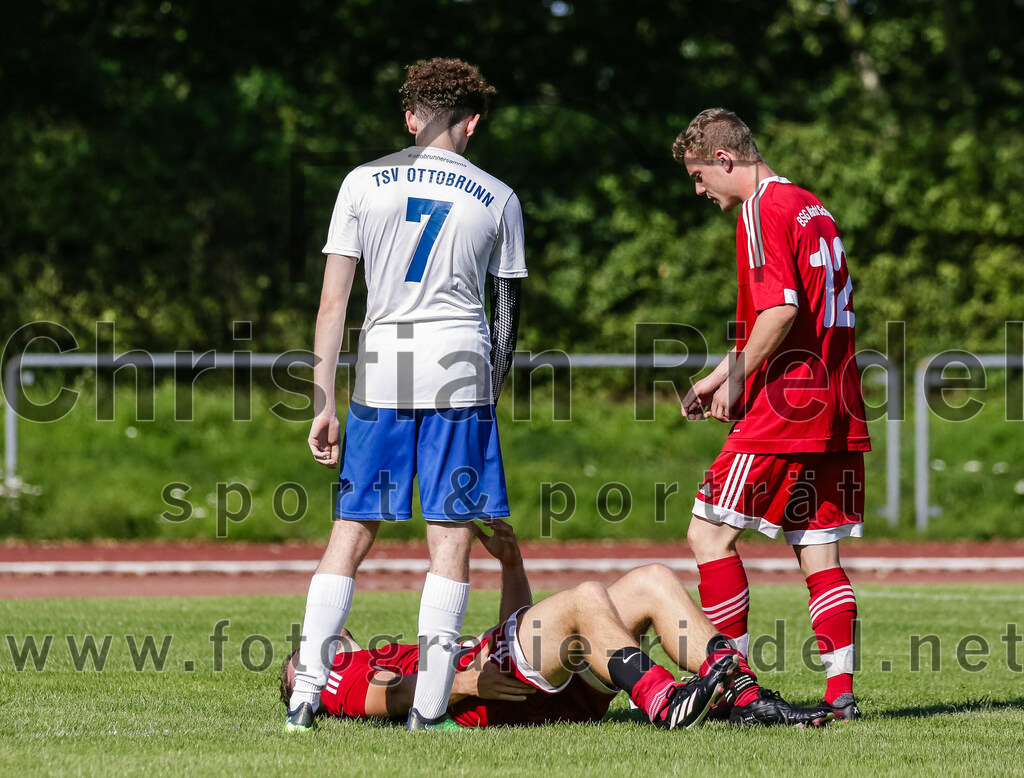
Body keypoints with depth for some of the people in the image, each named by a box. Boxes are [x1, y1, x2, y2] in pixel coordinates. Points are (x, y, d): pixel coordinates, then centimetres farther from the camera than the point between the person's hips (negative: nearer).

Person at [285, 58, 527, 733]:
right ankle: (428, 710, -4)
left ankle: (305, 694, 0)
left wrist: (325, 403, 5)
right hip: (462, 372, -1)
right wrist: (492, 392, 21)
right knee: (452, 537, 1)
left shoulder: (363, 184, 7)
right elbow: (508, 311, 10)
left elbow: (333, 302, 4)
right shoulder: (497, 199, 8)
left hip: (382, 370, 1)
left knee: (353, 531, 8)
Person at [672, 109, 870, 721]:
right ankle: (841, 693, 2)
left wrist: (736, 381, -9)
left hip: (787, 399, -9)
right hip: (838, 407, 9)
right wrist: (722, 375, 26)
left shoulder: (763, 211, -9)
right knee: (819, 552, 8)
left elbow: (781, 309, -19)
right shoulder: (812, 207, 19)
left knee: (710, 531, -3)